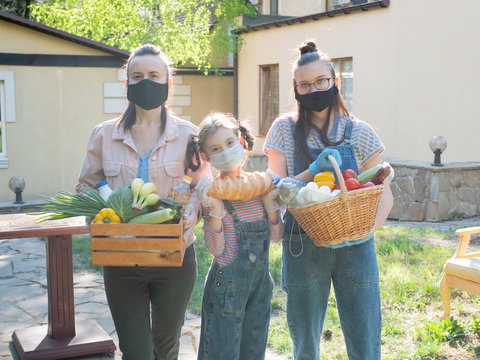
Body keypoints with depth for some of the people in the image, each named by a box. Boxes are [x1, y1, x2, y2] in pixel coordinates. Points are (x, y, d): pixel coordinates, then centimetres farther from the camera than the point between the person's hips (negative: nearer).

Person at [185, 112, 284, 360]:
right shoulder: (212, 193, -10)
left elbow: (276, 236, 6)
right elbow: (216, 249, -15)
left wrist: (270, 204, -9)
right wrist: (214, 211, -26)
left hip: (261, 281, 5)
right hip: (227, 282, -4)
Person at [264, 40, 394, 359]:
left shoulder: (360, 133, 2)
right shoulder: (285, 129, 2)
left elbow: (384, 193, 3)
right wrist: (313, 172, -19)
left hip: (354, 248, 0)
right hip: (303, 247, 0)